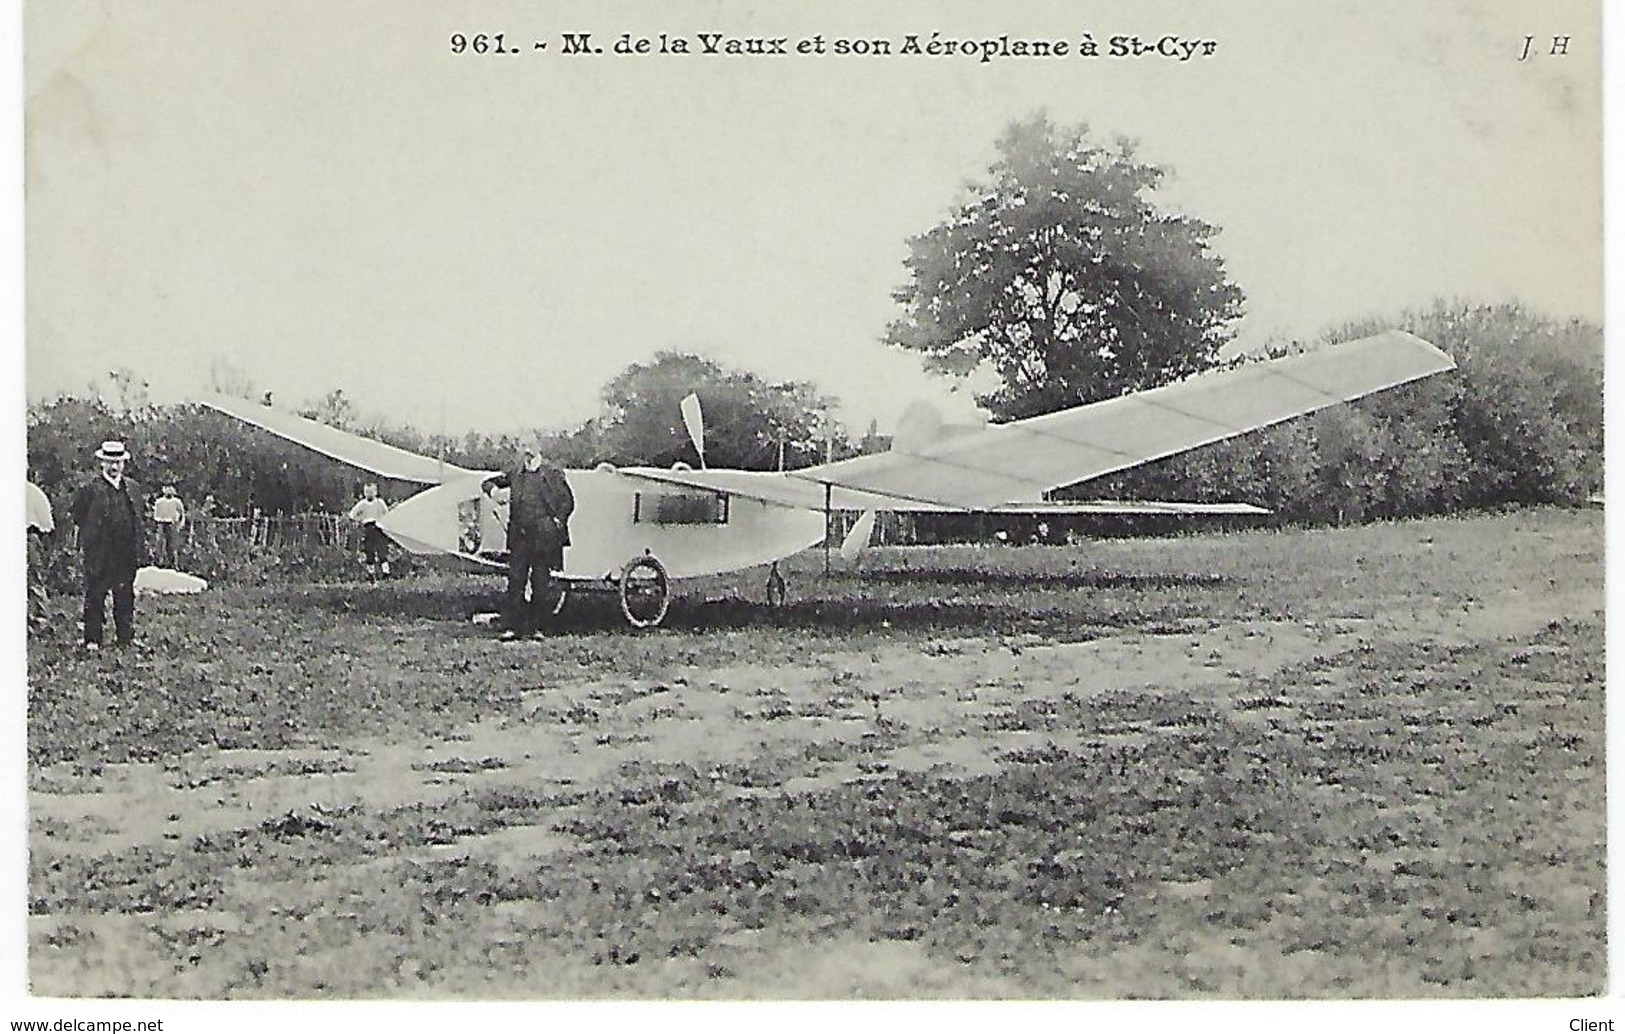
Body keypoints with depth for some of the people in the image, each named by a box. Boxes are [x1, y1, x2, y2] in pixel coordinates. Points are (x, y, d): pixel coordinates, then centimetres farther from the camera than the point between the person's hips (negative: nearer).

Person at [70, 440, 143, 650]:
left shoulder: (133, 488, 12)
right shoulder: (91, 489, -3)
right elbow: (78, 517, 1)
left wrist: (137, 551, 12)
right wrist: (84, 544, -1)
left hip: (126, 554, 4)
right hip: (98, 554, -4)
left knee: (125, 598, 9)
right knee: (94, 598, 1)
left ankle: (127, 637, 16)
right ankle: (92, 640, 6)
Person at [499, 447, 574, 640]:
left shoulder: (552, 475, 0)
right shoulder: (516, 475, 11)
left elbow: (567, 501, 2)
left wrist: (558, 520, -7)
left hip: (542, 537, -3)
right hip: (519, 537, 4)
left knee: (540, 583, 2)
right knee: (515, 581, 0)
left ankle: (534, 627, 11)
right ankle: (514, 626, 4)